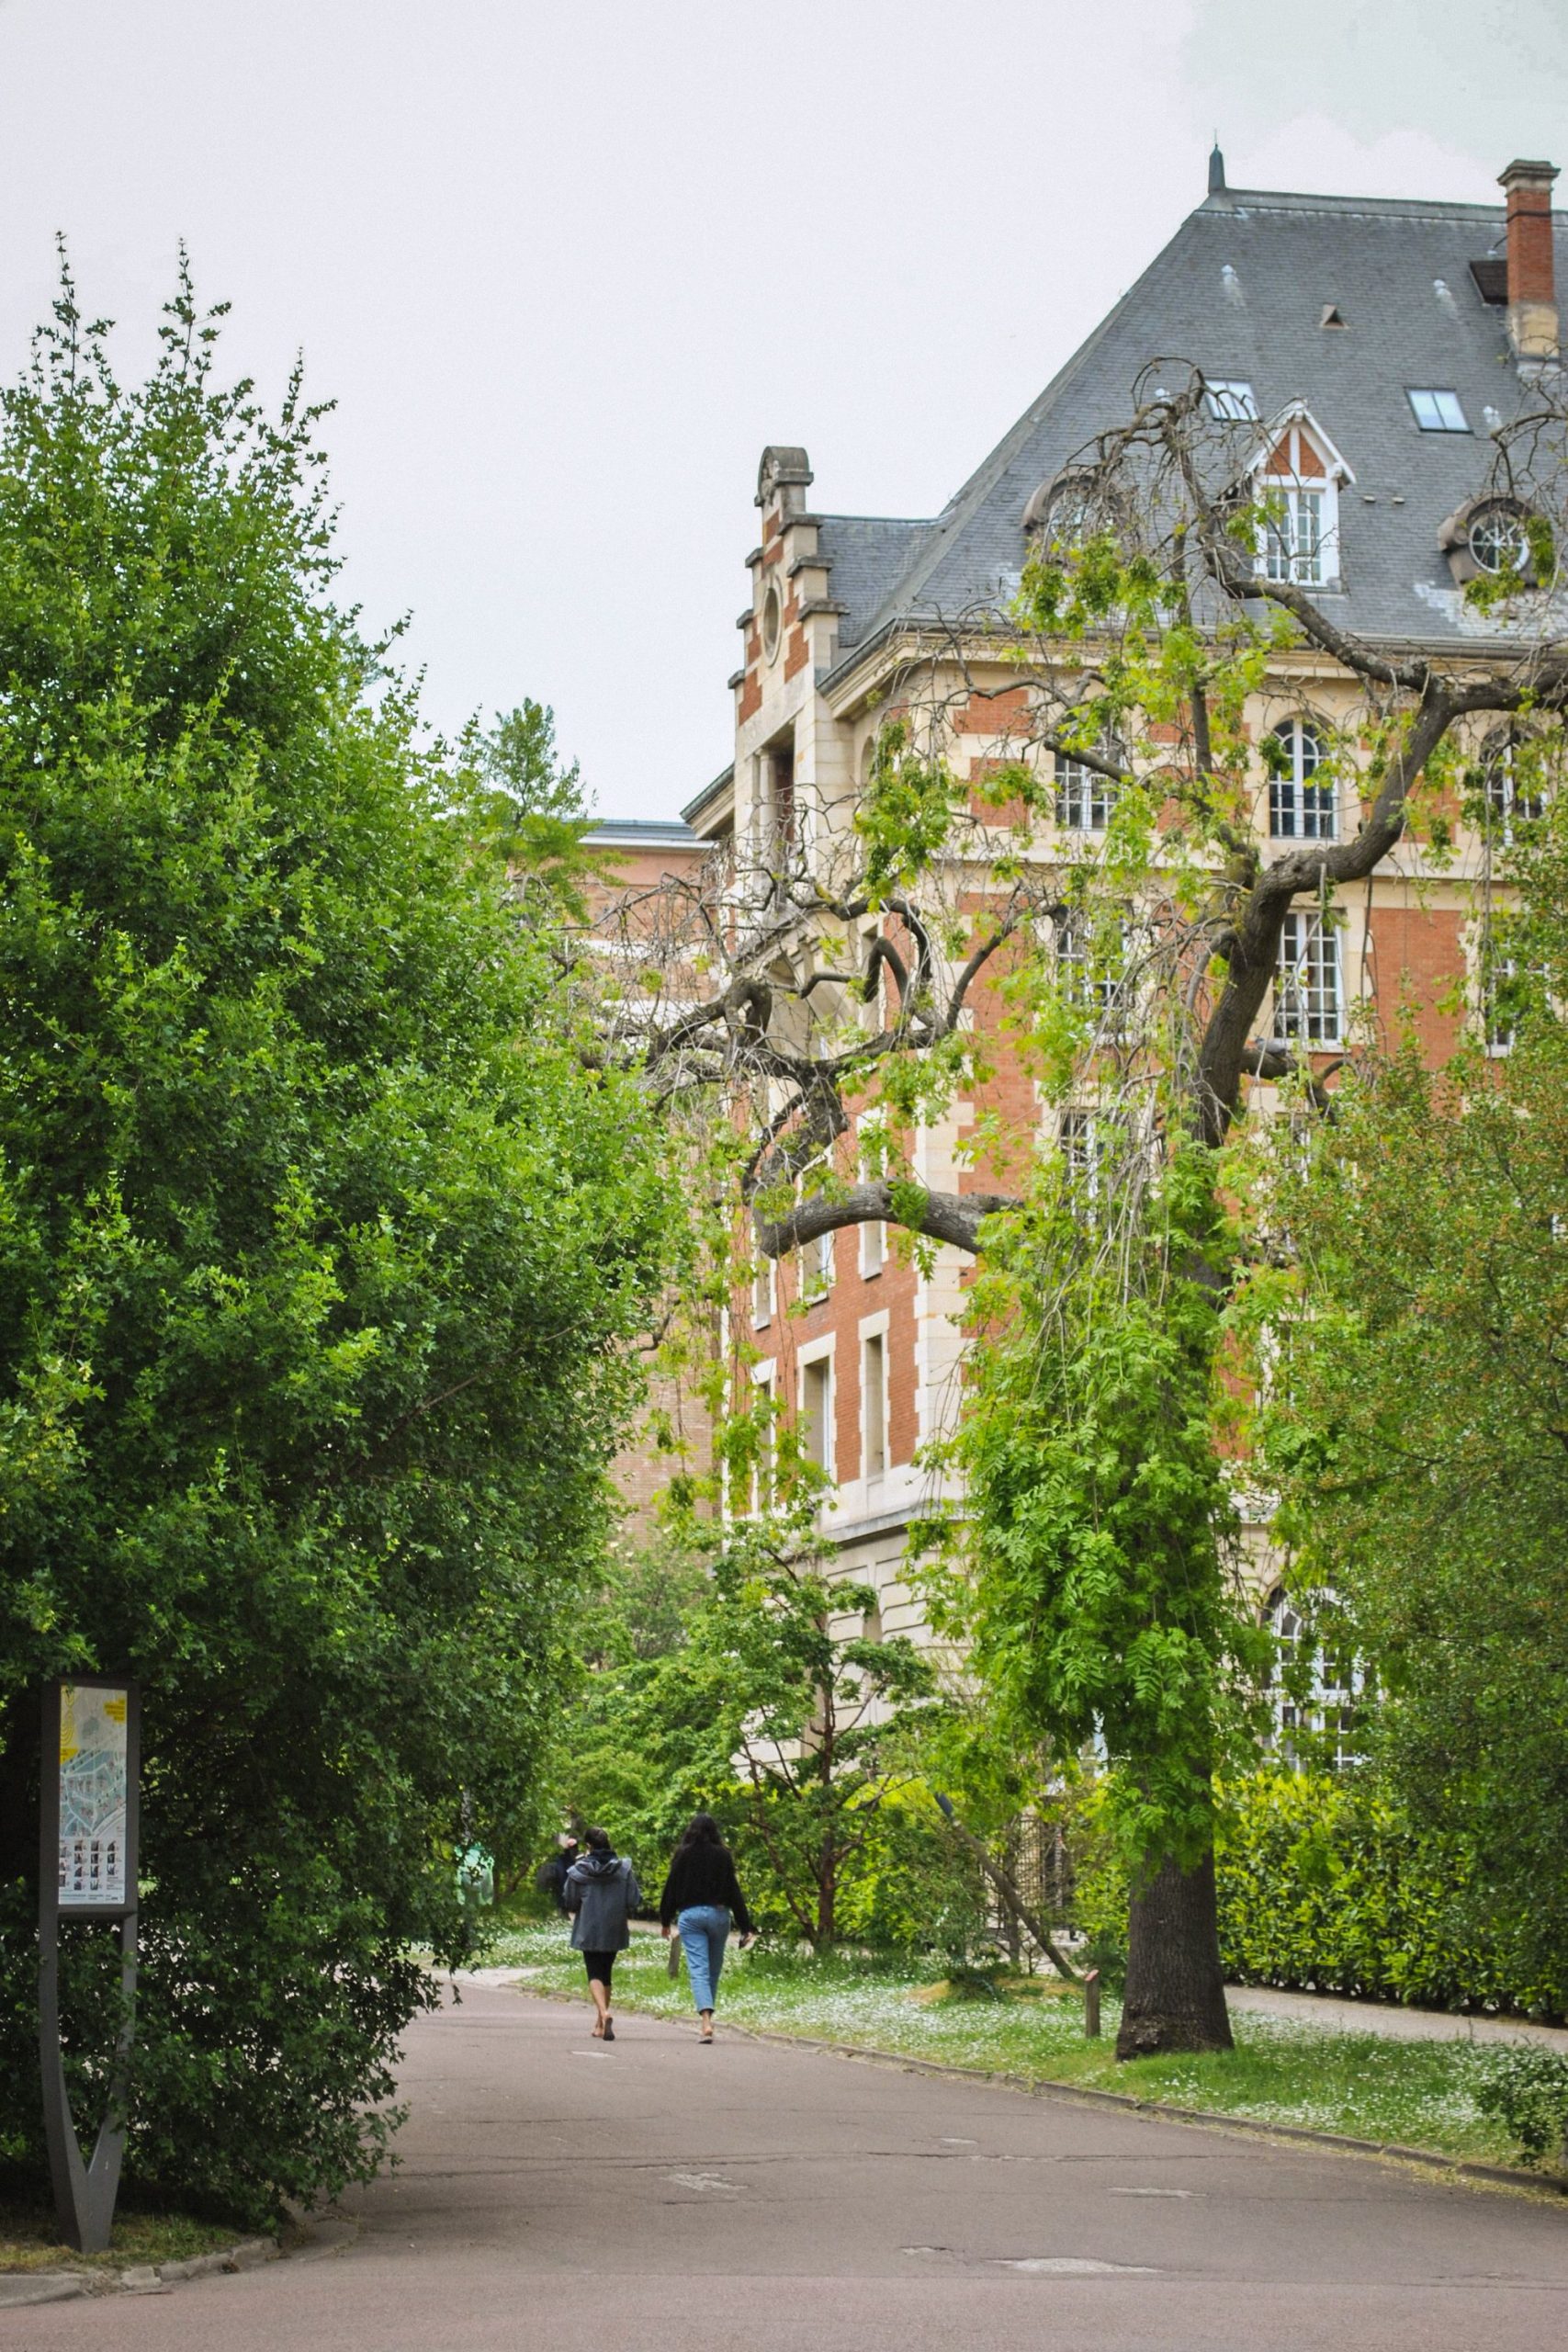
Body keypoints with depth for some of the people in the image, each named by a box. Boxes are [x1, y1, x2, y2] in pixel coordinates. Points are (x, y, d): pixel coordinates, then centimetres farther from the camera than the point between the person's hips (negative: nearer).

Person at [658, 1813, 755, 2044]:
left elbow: (671, 1888, 2)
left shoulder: (683, 1855, -1)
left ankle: (706, 2021, -24)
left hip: (690, 1915, -1)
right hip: (718, 1913, 1)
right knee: (714, 1970, 16)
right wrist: (745, 1927, 0)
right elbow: (734, 1891, -1)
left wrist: (665, 1920, 13)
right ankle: (705, 2019, 24)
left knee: (698, 1970, -8)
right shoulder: (722, 1855, 0)